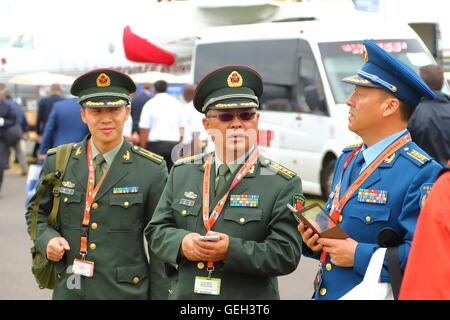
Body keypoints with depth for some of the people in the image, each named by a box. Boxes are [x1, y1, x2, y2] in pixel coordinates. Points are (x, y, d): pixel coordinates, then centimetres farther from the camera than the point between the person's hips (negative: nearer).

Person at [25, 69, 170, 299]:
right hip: (69, 289, 2)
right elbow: (37, 211, 16)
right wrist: (47, 239, -5)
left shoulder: (152, 170, -5)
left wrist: (160, 295, -4)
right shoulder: (58, 162, 3)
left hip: (126, 291, -2)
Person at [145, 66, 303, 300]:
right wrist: (182, 243, -14)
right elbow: (156, 230, 6)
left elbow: (286, 254, -12)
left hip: (249, 301, -3)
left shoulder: (284, 184, -6)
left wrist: (231, 250, -23)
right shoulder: (181, 173, 6)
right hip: (183, 294, 3)